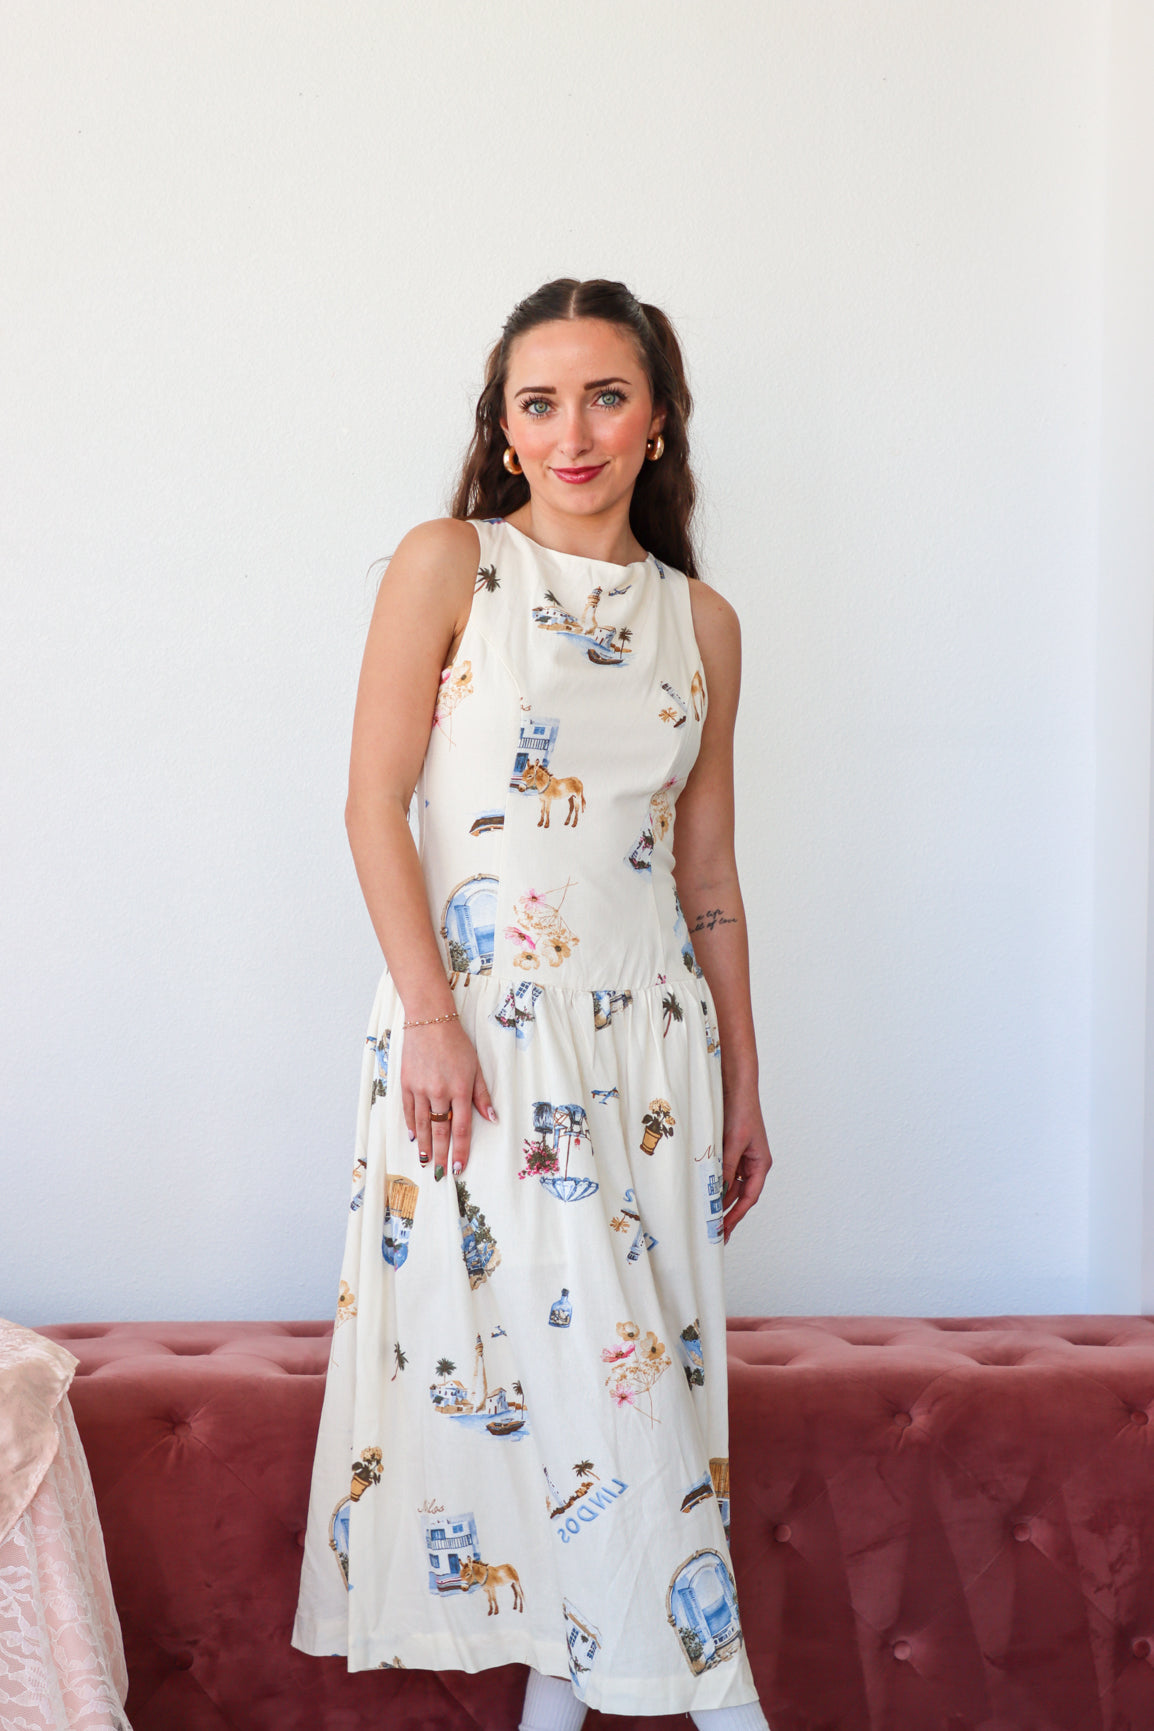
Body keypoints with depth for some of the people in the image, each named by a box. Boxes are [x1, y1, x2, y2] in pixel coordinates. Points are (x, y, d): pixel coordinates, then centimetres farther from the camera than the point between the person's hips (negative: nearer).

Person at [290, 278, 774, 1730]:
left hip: (647, 1037, 4)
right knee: (516, 1348, -4)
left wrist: (742, 1086, 13)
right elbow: (376, 803, -6)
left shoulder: (701, 621, 10)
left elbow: (709, 873, 13)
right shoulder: (448, 566, 0)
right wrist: (431, 1018, -15)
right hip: (480, 1024, -4)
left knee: (630, 1354, 4)